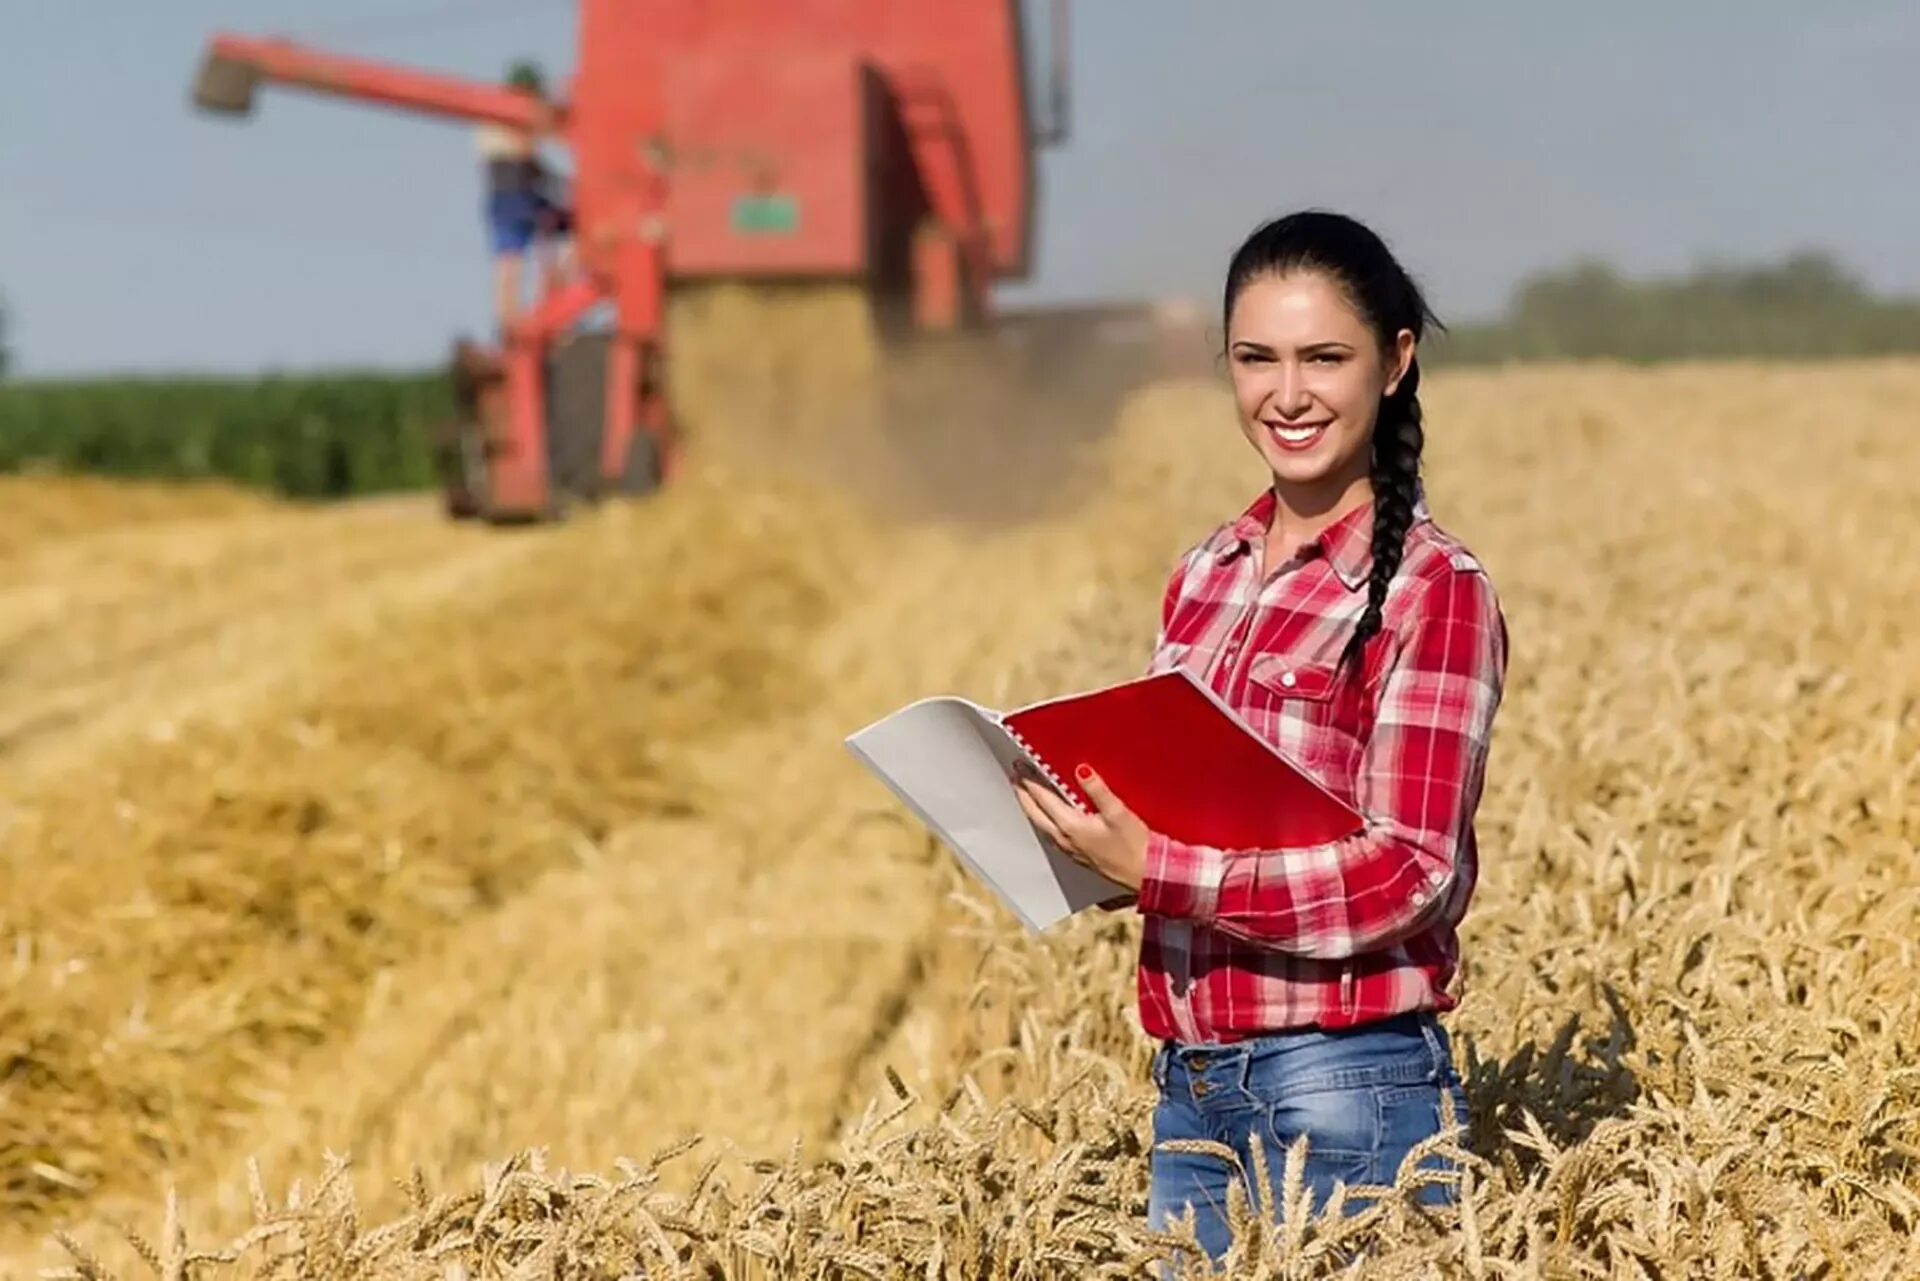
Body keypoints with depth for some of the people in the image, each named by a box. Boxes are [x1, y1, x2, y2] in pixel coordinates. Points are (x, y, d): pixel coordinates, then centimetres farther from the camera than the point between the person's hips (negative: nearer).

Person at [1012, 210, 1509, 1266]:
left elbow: (1409, 874, -15)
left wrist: (1155, 867, -22)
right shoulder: (1207, 576, 9)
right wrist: (1094, 833, -3)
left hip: (1345, 1091, -6)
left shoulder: (1434, 591, -9)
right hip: (1189, 1088, 6)